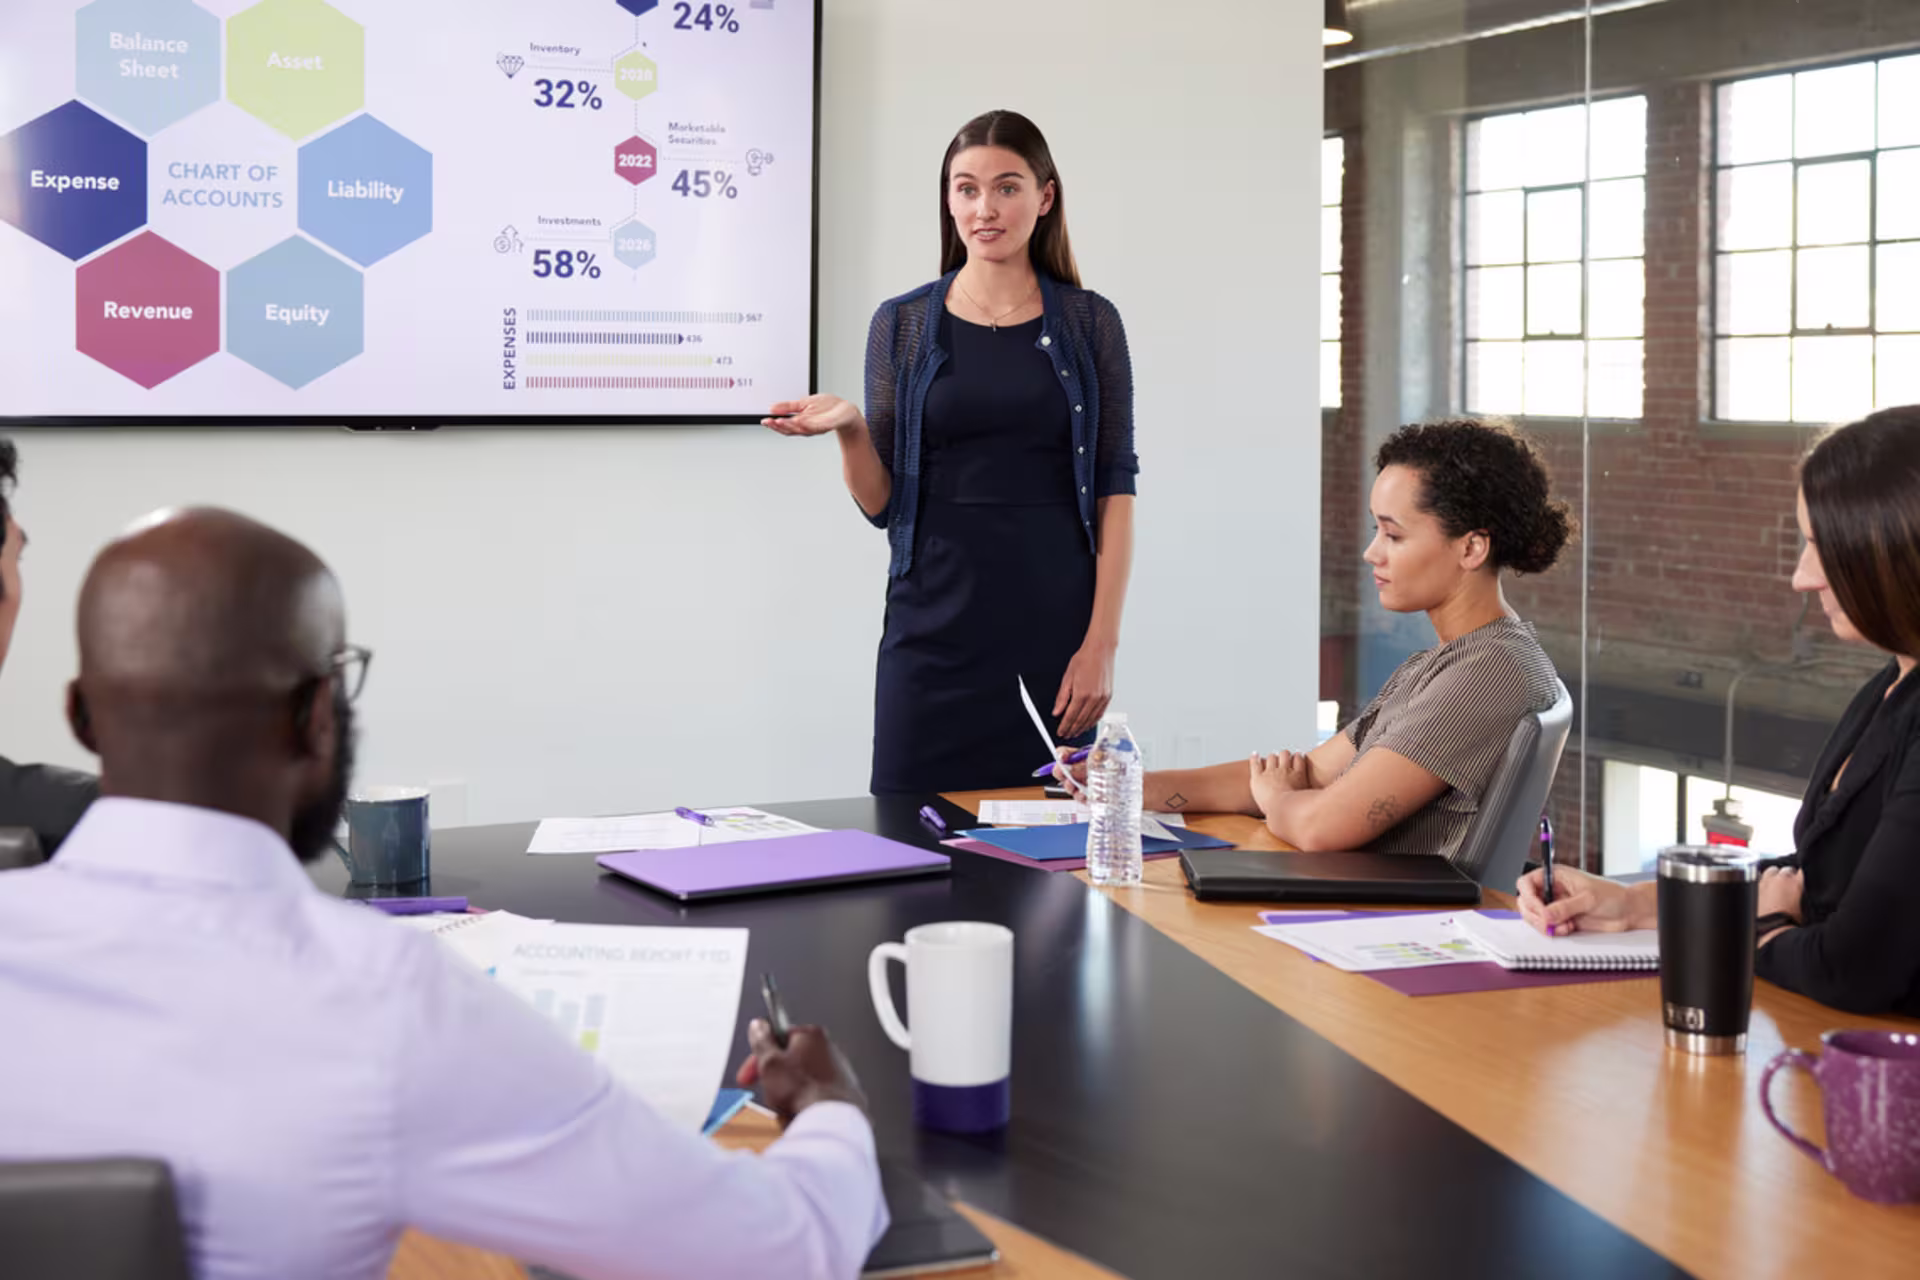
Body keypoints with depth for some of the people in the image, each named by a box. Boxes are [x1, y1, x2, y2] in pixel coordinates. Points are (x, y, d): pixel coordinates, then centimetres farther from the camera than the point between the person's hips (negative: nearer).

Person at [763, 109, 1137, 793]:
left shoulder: (1089, 324, 4)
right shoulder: (902, 324, 6)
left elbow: (1114, 492, 1)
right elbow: (882, 503, 7)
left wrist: (1102, 642, -8)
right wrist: (849, 429, -13)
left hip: (1053, 631, 0)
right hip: (935, 630, 1)